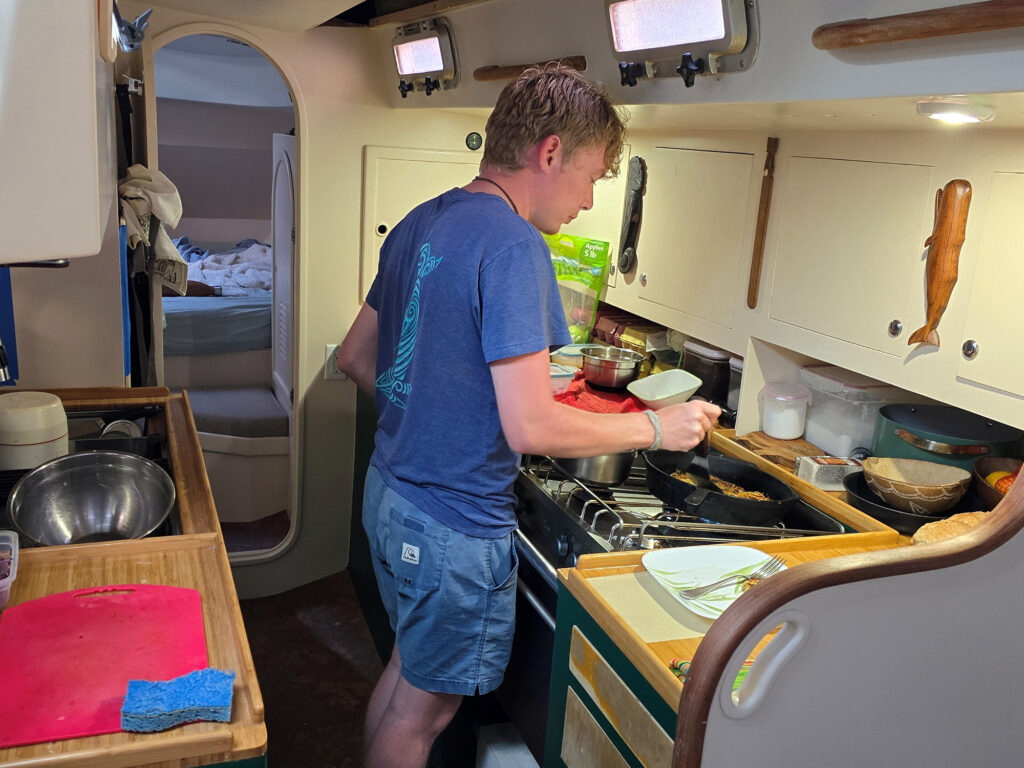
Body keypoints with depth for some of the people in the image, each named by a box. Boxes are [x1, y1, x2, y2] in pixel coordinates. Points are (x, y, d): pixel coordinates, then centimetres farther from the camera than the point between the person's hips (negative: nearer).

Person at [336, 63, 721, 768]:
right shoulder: (514, 247, -22)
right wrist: (658, 427, -14)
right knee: (425, 708, 13)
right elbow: (532, 428, -27)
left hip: (388, 491, 9)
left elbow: (357, 359, 13)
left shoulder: (421, 224, 6)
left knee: (407, 667, 27)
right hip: (455, 524, -9)